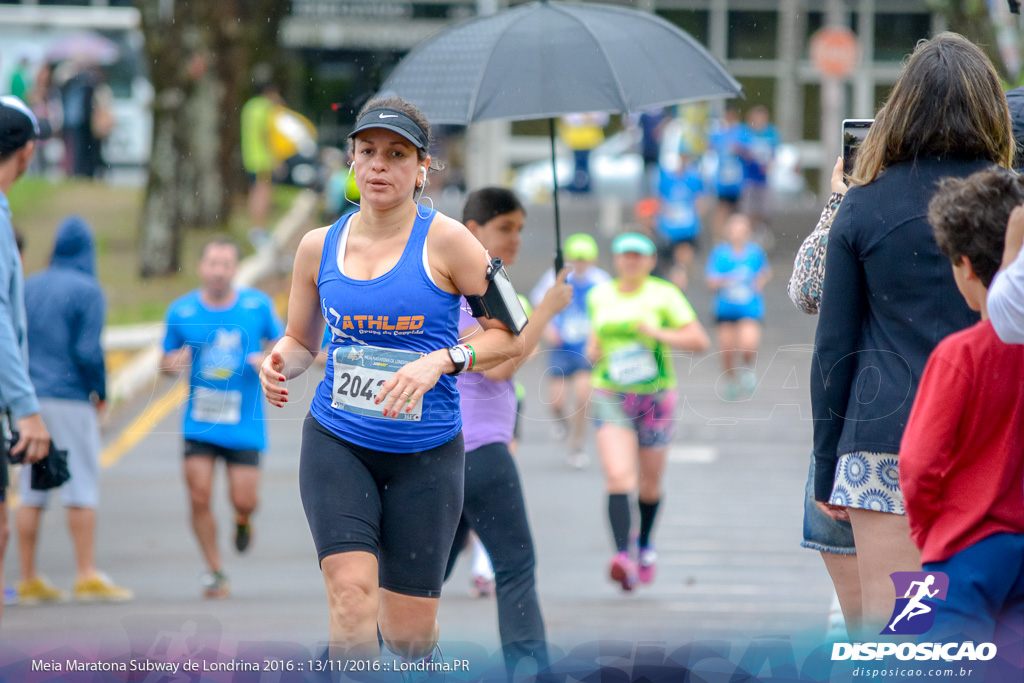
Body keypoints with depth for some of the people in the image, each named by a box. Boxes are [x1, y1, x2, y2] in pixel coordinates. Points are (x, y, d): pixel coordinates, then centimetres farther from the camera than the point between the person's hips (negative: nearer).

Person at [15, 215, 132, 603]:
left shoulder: (29, 288, 11)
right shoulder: (87, 291, -7)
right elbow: (88, 351, -14)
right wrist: (101, 393, 0)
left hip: (29, 397, 6)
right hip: (70, 399, -6)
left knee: (31, 494, 5)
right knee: (82, 488, -3)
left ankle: (29, 581, 5)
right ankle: (88, 576, -6)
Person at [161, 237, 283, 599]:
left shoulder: (258, 305, -1)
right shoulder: (181, 311, 0)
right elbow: (167, 362, 10)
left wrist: (270, 361, -14)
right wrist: (173, 362, -14)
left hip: (244, 423, 0)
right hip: (198, 423, 0)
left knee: (244, 500, -4)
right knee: (199, 497, -9)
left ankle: (243, 520, 35)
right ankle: (215, 571, 8)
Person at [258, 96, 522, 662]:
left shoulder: (444, 241, -8)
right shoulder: (319, 247, 3)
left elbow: (511, 334, -7)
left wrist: (440, 361, -22)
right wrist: (279, 363, -7)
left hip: (426, 451, -2)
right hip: (336, 444, 2)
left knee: (408, 636, 3)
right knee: (351, 594, -21)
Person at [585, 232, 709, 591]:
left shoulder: (665, 296, -4)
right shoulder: (599, 296, 7)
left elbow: (699, 341, -7)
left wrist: (660, 333, -20)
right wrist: (593, 349, 4)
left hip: (655, 397, -1)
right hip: (611, 399, 1)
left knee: (649, 483, 13)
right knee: (618, 477, -20)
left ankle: (645, 541, 42)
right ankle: (622, 556, -31)